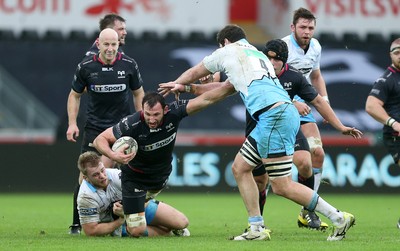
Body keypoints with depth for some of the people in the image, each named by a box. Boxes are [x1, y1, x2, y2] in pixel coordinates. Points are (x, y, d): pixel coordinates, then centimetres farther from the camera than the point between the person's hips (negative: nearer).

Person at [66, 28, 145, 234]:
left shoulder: (129, 65, -3)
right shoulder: (85, 67, -4)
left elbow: (138, 93, 11)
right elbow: (75, 95, 8)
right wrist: (72, 123, -1)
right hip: (94, 128, 0)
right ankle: (77, 223, -3)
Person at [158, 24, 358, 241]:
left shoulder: (228, 51, 12)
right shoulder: (256, 54, 32)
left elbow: (195, 73, 29)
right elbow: (227, 86, 45)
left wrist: (178, 83, 50)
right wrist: (187, 87, 56)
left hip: (274, 115, -9)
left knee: (282, 187, -9)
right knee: (240, 168, 15)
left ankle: (339, 219, -10)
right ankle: (257, 229, 10)